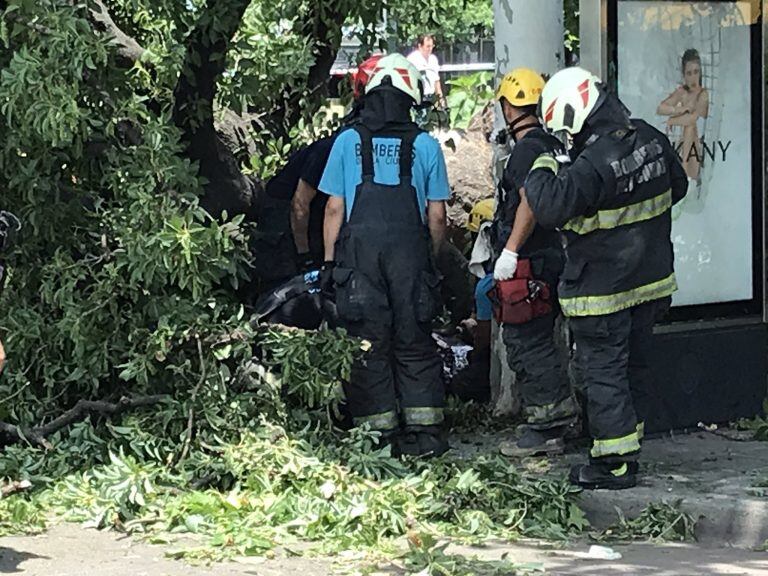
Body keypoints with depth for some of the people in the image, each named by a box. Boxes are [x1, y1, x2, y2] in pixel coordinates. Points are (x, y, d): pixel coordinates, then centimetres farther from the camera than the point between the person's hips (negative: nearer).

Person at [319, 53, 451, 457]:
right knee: (414, 346, 8)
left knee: (368, 347, 5)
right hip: (410, 253, 0)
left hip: (359, 253, 0)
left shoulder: (347, 142, 1)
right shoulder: (426, 146, 2)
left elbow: (334, 209, 2)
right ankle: (425, 433, 6)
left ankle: (379, 435, 6)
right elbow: (437, 216, 4)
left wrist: (329, 261, 8)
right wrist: (430, 258, 16)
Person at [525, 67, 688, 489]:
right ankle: (630, 445, 29)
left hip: (601, 291, -8)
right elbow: (677, 186, 13)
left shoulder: (592, 165, -27)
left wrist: (542, 170, -14)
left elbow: (550, 208, -31)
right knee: (635, 365, 18)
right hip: (652, 280, 8)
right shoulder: (651, 139, -2)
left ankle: (614, 463, 4)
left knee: (603, 372, 1)